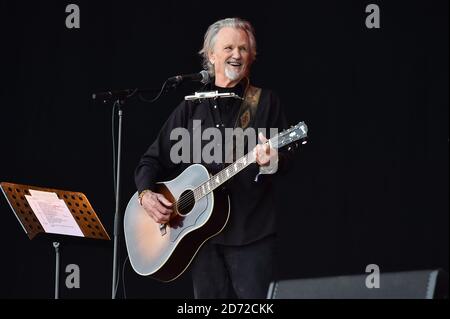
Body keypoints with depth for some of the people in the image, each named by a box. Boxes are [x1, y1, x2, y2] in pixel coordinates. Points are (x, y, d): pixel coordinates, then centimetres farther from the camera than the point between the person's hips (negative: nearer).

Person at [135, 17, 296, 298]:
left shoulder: (265, 101, 7)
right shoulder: (192, 107, 13)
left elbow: (286, 159, 2)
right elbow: (153, 159, 14)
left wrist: (272, 160, -22)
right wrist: (146, 195, -5)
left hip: (251, 232, -3)